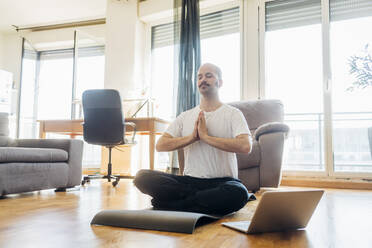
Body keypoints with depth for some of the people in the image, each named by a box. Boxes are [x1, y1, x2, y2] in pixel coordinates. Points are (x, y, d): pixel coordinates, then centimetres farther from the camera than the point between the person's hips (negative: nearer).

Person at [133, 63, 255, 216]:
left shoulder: (233, 113, 4)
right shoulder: (185, 116, 15)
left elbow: (245, 146, -15)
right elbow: (160, 145, 4)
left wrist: (205, 136, -14)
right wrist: (192, 137, -8)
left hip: (221, 181, -2)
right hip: (189, 181, 3)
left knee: (238, 193, -38)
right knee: (142, 177, -19)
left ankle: (173, 205, -19)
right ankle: (205, 200, -16)